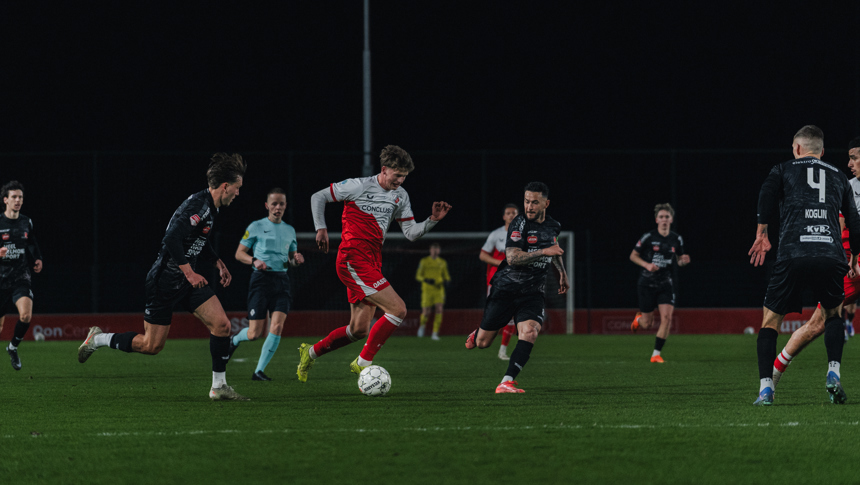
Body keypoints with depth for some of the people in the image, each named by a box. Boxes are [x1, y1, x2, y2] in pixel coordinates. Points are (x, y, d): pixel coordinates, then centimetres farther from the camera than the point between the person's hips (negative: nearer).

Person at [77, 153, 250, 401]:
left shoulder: (209, 207, 9)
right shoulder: (197, 205, -21)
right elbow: (172, 238, -31)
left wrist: (218, 263, 17)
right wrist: (189, 272, -28)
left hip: (187, 280, 9)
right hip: (165, 281, -9)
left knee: (221, 324, -6)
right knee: (151, 345, 0)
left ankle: (219, 387, 1)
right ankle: (98, 339, 22)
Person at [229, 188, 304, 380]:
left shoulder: (289, 230, 15)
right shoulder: (256, 227, 2)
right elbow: (239, 253, 3)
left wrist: (296, 259, 1)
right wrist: (254, 260, -16)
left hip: (282, 280, 3)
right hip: (261, 278, -3)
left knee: (277, 326, -16)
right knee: (254, 334, -7)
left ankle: (259, 371, -8)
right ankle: (236, 339, 31)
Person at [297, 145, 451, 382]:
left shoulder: (400, 196, 13)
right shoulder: (359, 186, -7)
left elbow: (411, 233, 13)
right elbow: (318, 197, 1)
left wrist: (433, 220, -2)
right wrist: (321, 228, -7)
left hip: (372, 263, 8)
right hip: (353, 259, -8)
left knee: (359, 329, 9)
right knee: (398, 309, -19)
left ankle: (311, 352, 28)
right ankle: (363, 361, -11)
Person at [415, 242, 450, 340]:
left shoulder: (443, 262, 10)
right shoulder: (424, 261, 1)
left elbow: (446, 275, 18)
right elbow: (418, 275, 1)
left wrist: (446, 281, -6)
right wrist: (426, 280, -19)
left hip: (439, 289, 2)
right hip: (427, 289, -2)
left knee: (439, 310, -14)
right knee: (426, 313, -5)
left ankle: (435, 333, -8)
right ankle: (422, 325, 30)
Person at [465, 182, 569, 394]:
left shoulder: (553, 226, 7)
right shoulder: (520, 224, -12)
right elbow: (512, 257, -24)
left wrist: (562, 273, 29)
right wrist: (543, 252, -29)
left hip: (532, 293, 3)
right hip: (506, 288, -3)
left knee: (530, 331, -26)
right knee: (483, 342, 4)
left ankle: (507, 382, -25)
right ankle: (476, 333, 43)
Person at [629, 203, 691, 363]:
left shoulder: (676, 239, 3)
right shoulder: (648, 237, -7)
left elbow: (680, 260, 16)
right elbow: (633, 256, 0)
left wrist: (684, 261, -8)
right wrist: (647, 265, -16)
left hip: (666, 284, 2)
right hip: (647, 283, -2)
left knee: (667, 317, -15)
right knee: (647, 324, 1)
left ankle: (656, 354, -6)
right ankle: (639, 318, 41)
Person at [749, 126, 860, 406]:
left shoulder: (783, 170, 18)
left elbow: (768, 192, -5)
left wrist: (761, 234, -1)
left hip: (793, 255, -2)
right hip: (831, 256, 2)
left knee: (771, 320, 12)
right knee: (833, 314, 26)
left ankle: (766, 388, -2)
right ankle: (834, 374, 6)